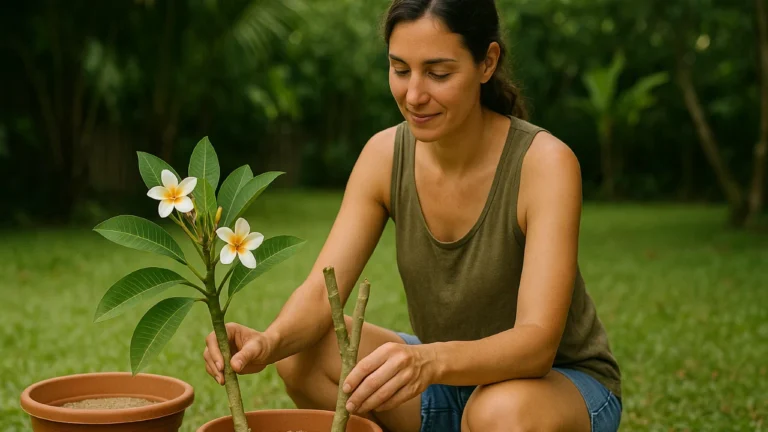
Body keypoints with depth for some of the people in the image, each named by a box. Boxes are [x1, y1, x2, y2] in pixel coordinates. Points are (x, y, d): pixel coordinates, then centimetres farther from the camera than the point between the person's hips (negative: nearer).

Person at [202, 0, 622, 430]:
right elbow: (321, 292, -15)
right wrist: (270, 341, -37)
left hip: (565, 380, -4)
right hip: (448, 379, 5)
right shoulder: (385, 154, -10)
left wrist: (430, 360, -51)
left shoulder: (545, 161, -24)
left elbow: (537, 343, -31)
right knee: (302, 352, -17)